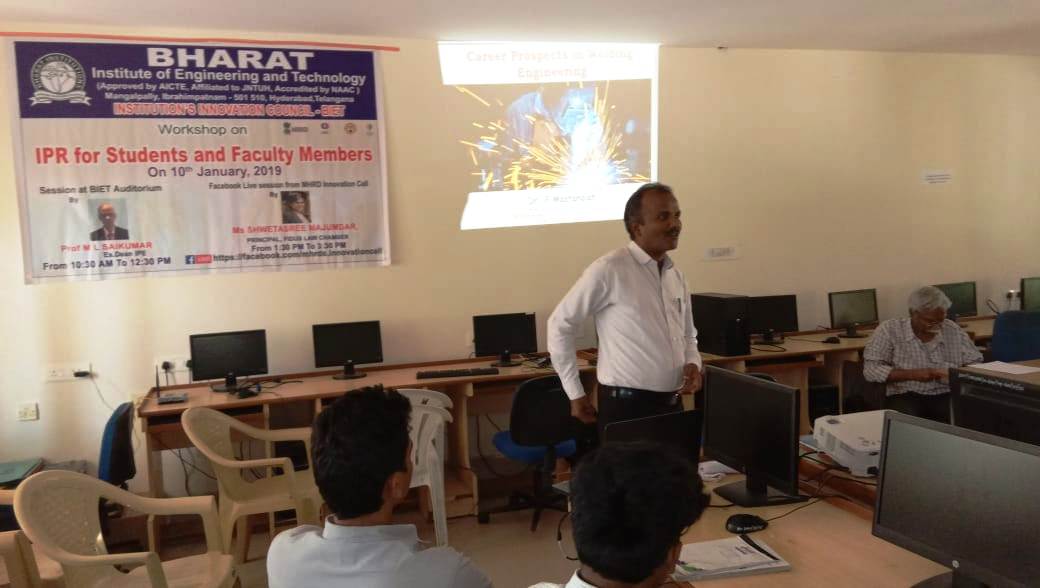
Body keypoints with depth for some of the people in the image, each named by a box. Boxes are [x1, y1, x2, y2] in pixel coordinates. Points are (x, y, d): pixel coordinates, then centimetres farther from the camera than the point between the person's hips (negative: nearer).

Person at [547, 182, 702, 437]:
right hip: (626, 405, -7)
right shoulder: (609, 270, -13)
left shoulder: (676, 275, 9)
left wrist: (692, 363, -1)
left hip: (672, 404, 7)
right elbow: (560, 325, -8)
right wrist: (575, 393, -6)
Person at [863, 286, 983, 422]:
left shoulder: (954, 331, 7)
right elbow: (870, 369, -9)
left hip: (946, 396, 4)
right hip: (904, 396, -3)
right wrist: (912, 374, -16)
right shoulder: (890, 330, -3)